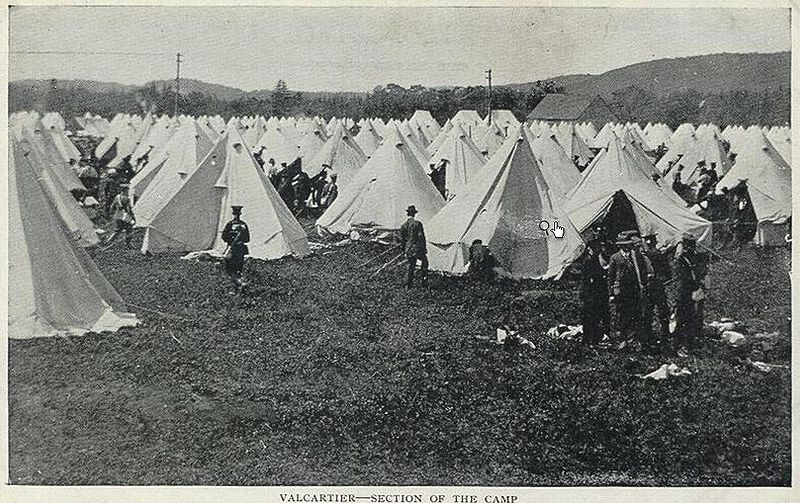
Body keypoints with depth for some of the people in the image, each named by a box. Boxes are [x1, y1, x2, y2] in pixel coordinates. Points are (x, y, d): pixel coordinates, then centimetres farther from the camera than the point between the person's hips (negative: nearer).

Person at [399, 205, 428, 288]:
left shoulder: (403, 225, 2)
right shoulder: (417, 223, -13)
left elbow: (402, 239, 8)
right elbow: (421, 237, -12)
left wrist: (404, 250, 20)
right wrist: (424, 248, -4)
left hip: (408, 250, 5)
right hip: (417, 248, -4)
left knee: (410, 266, 12)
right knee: (424, 260, 21)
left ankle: (408, 284, 11)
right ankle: (424, 277, 14)